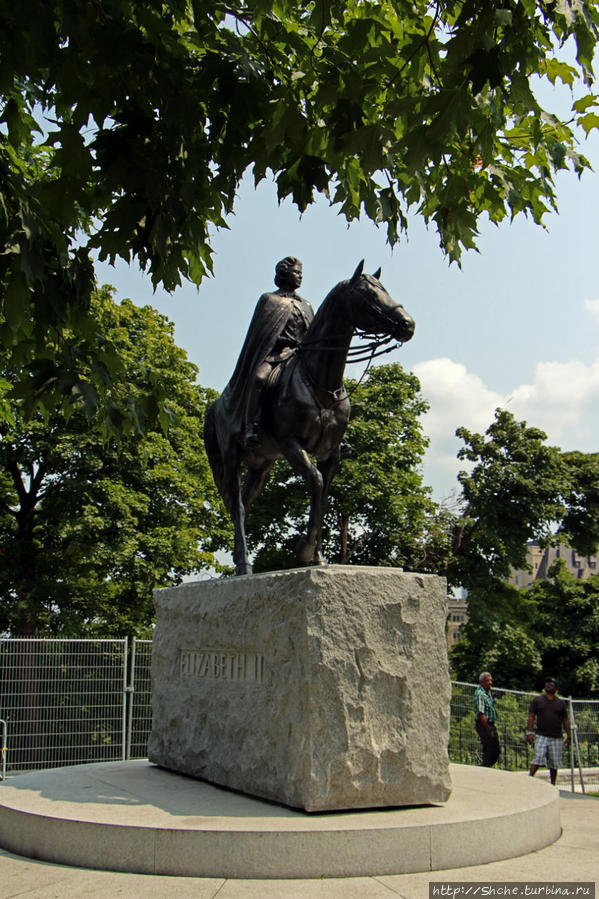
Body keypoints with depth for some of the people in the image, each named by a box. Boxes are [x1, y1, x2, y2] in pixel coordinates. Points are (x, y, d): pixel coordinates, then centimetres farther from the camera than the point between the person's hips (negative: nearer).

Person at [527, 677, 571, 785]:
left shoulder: (561, 703, 12)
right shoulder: (537, 700, 8)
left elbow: (566, 720, 14)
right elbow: (531, 716, 4)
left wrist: (568, 736, 8)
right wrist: (529, 732, -5)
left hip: (557, 738, 2)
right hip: (541, 736, -2)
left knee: (554, 764, 5)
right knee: (538, 758, -17)